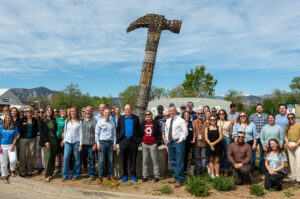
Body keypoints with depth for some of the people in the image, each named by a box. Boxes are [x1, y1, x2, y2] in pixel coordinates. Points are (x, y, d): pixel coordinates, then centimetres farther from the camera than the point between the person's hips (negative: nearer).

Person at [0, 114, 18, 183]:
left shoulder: (14, 127, 2)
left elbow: (15, 138, 3)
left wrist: (13, 146, -8)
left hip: (11, 146, 0)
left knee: (13, 160, -17)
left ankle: (12, 170, 13)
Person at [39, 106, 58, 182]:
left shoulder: (54, 120, 10)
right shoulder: (42, 121, 0)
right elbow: (41, 132, -4)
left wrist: (56, 140, 3)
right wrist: (46, 141, -12)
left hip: (54, 141, 4)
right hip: (46, 141, -4)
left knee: (53, 157, 4)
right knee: (48, 157, -12)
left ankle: (51, 173, 15)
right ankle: (47, 175, -2)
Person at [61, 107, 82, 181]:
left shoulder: (79, 122, 1)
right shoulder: (67, 121, 9)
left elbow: (80, 133, 0)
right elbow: (65, 131, 14)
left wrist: (80, 144, -5)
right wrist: (64, 140, 11)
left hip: (76, 142, -2)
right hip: (67, 141, 2)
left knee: (76, 159, 3)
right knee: (66, 158, -5)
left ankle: (75, 175, 15)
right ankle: (65, 176, 6)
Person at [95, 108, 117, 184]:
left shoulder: (112, 123, 12)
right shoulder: (100, 122, 3)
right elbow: (96, 133, 1)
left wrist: (114, 143, 6)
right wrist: (98, 143, -6)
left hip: (110, 143, 3)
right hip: (102, 142, -3)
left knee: (110, 160, 6)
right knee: (101, 160, -2)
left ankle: (110, 176, 15)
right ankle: (100, 177, 5)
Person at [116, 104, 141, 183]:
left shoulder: (136, 118, 6)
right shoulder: (120, 118, 8)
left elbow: (139, 130, 6)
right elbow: (118, 130, 9)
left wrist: (139, 140, -2)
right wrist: (119, 139, 0)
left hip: (133, 141, 0)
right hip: (123, 141, 1)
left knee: (133, 159, 5)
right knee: (124, 160, 6)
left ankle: (133, 175, 17)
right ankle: (125, 175, 18)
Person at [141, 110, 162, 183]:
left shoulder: (156, 123, 0)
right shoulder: (143, 123, 11)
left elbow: (159, 133, -1)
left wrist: (158, 142, -8)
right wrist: (141, 141, 7)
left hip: (153, 145, -3)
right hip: (145, 145, 4)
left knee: (155, 161, 2)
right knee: (145, 161, 7)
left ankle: (157, 176, 10)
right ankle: (145, 176, 15)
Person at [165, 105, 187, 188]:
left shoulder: (181, 120, -6)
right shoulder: (168, 121, 14)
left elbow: (185, 132, -8)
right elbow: (166, 130, 24)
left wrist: (180, 140, -13)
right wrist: (166, 139, 12)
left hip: (178, 142, -7)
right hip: (170, 142, 7)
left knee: (179, 161, -4)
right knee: (172, 161, 14)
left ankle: (179, 180, 4)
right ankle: (176, 177, 27)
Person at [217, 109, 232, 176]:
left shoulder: (229, 123, 7)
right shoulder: (216, 122, 7)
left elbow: (231, 132, 10)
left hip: (226, 139, 0)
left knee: (226, 155, 2)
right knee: (220, 155, 5)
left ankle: (226, 170, 13)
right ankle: (221, 170, 15)